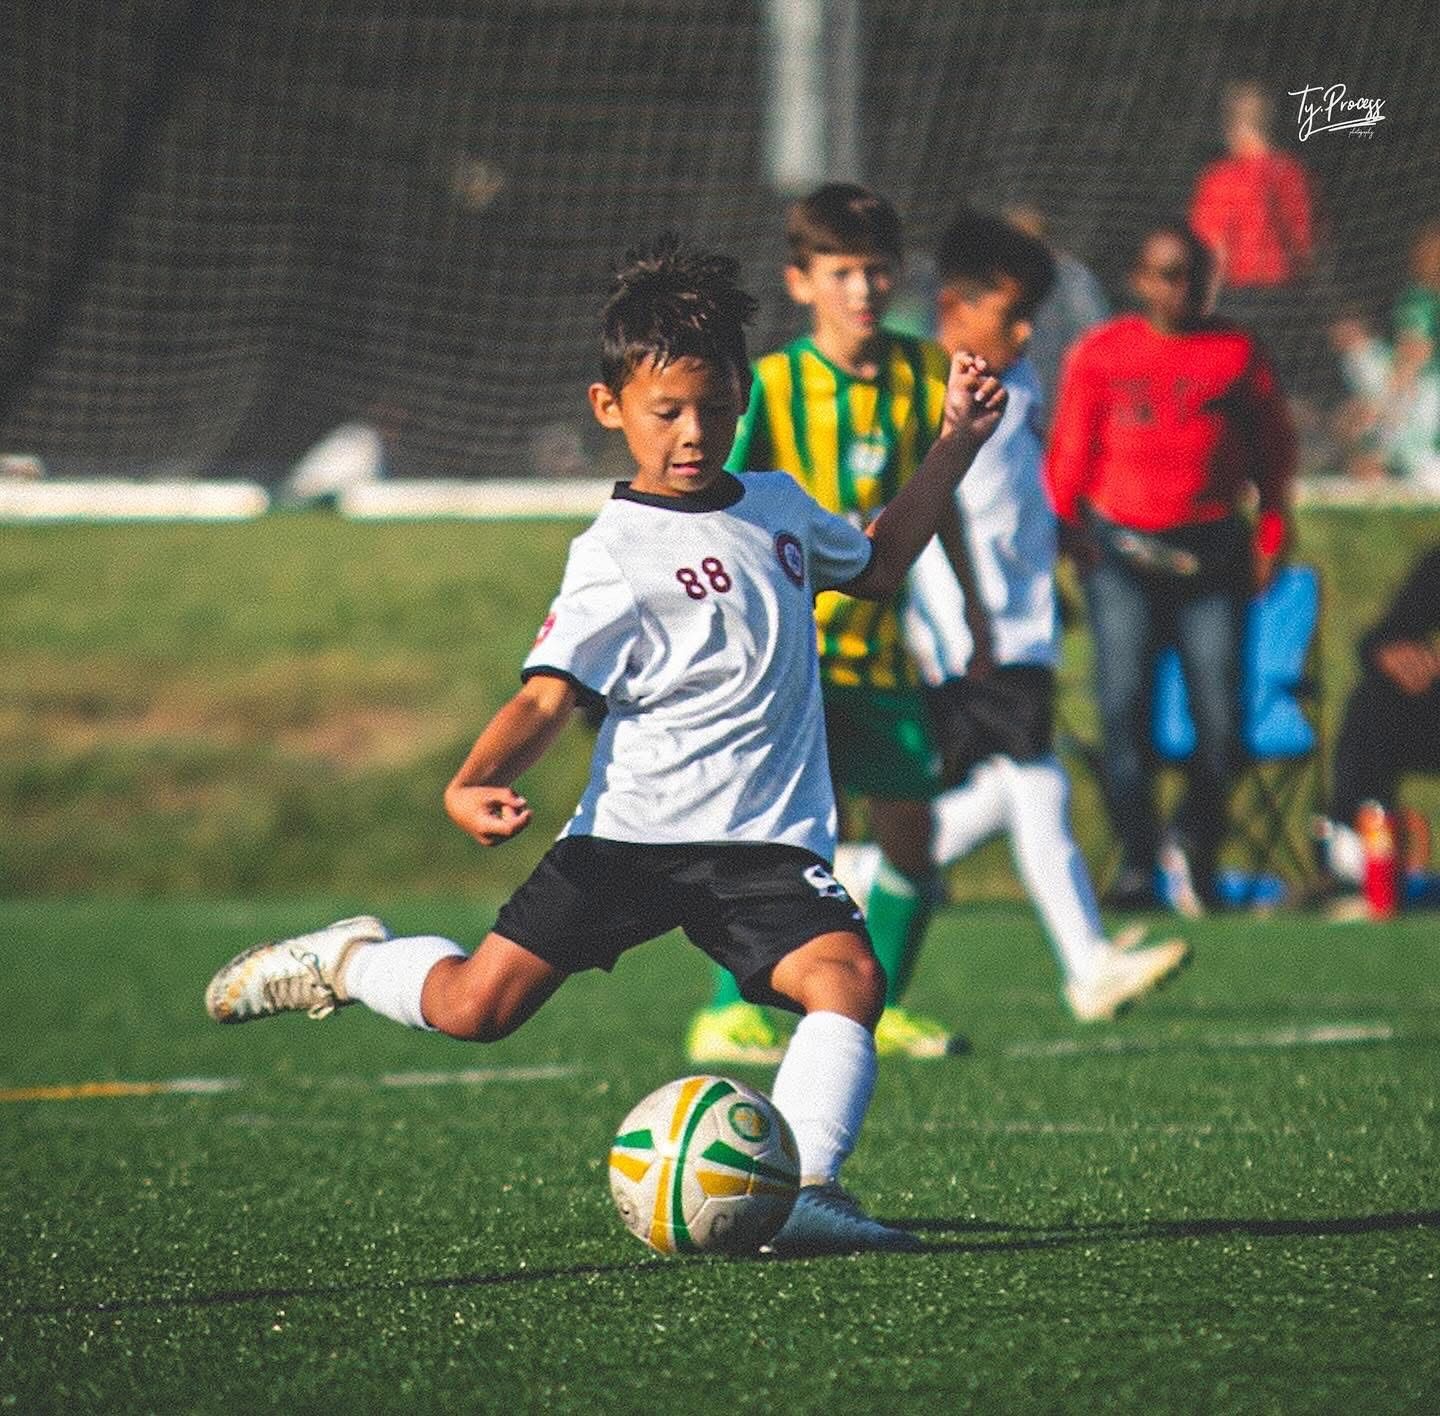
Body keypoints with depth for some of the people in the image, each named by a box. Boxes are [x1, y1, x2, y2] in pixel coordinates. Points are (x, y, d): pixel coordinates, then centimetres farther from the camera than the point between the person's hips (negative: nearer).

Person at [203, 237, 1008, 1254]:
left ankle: (802, 1187, -27)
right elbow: (551, 693, -15)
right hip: (630, 831, -4)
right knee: (473, 1007, -8)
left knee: (848, 977, -24)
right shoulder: (619, 556, -7)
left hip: (766, 841, 4)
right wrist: (472, 784, -33)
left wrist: (956, 445, 26)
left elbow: (876, 566, 33)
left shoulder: (779, 506, 13)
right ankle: (349, 960, 23)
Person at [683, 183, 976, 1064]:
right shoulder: (768, 388, -11)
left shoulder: (928, 377, 2)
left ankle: (882, 1008, 23)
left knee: (909, 828, 6)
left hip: (880, 645, 5)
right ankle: (727, 1016, -12)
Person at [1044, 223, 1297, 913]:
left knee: (1219, 716, -6)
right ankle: (1136, 862, 1)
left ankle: (1194, 850, 17)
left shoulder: (1238, 353, 6)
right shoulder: (1100, 354, 4)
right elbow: (1068, 460, 9)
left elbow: (1273, 451, 12)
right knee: (1123, 707, -8)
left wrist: (1270, 538, 7)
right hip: (1122, 552, 0)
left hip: (1212, 552, 1)